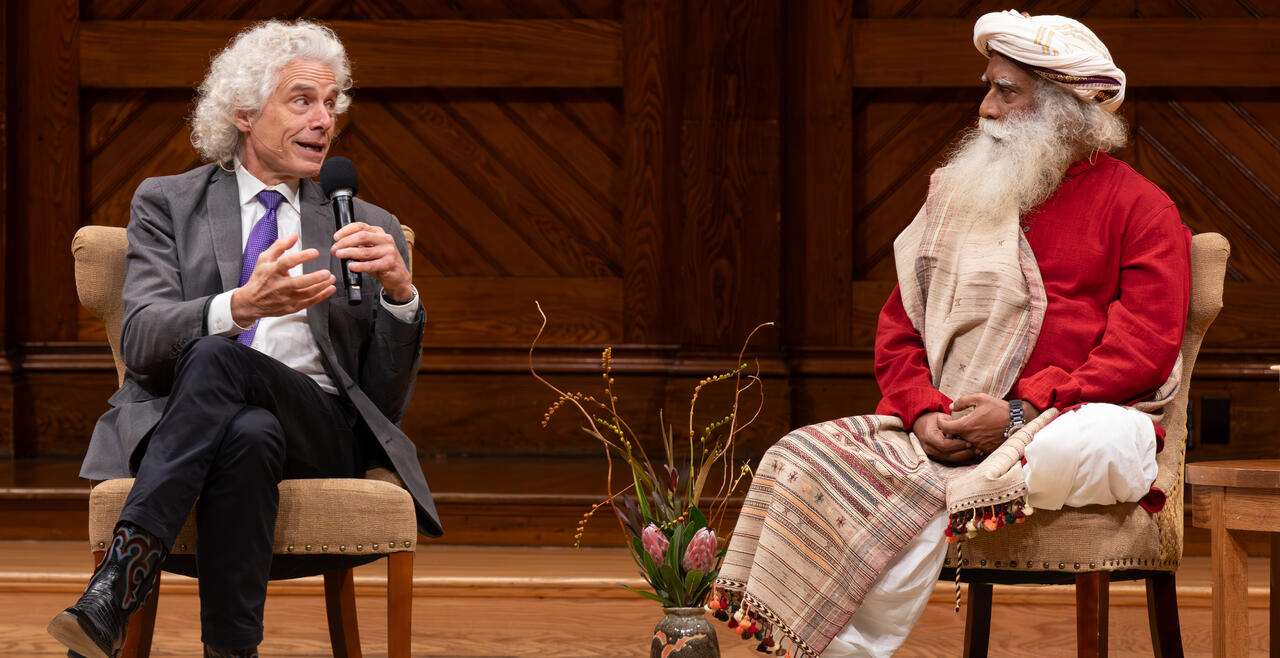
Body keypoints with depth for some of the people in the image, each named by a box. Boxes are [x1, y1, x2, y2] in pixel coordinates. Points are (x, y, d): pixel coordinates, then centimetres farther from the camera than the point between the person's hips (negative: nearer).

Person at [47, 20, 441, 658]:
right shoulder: (167, 203, 17)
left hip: (319, 431, 1)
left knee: (217, 359, -34)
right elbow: (140, 340, -1)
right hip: (174, 420, 0)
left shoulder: (366, 228, 21)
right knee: (248, 435, -39)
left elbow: (386, 398, 13)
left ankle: (112, 595, -43)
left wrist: (399, 293, -8)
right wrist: (241, 306, -22)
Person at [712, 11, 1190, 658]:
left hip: (1072, 424, -4)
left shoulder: (1140, 209, 6)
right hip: (948, 430, 4)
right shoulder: (956, 195, 20)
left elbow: (1144, 351, -5)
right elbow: (898, 330, 18)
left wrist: (1021, 411, -16)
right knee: (803, 461, -20)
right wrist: (924, 412, -4)